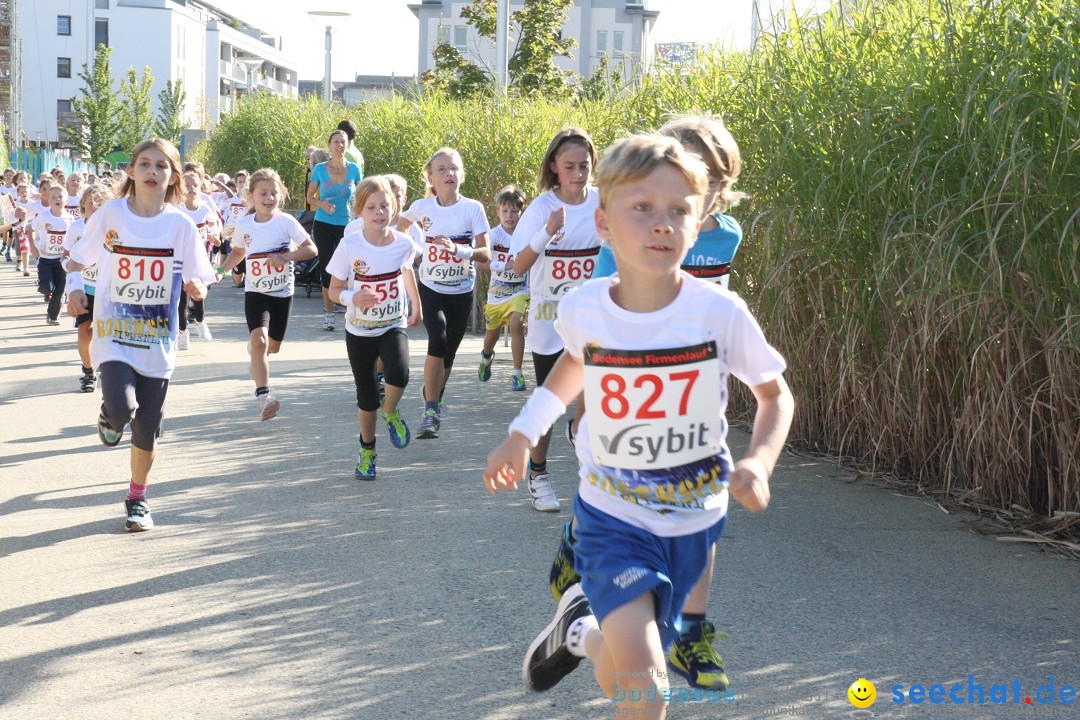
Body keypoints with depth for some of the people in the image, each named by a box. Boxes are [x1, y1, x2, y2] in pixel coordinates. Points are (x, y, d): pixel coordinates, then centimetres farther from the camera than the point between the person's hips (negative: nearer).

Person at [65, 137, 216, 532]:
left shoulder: (180, 224, -2)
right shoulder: (110, 214, -3)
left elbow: (196, 284, 1)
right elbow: (76, 258, 6)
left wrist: (197, 288, -22)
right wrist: (75, 287, -14)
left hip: (157, 339, 1)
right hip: (114, 333, -1)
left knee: (147, 428, 7)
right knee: (122, 407, -24)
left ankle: (137, 499, 30)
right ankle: (110, 417, 14)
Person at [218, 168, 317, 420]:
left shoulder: (285, 221, -11)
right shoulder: (244, 224, -3)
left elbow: (311, 249, -11)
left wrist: (286, 257, -25)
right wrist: (222, 270, 2)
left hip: (282, 292, 0)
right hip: (255, 292, 0)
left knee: (272, 346, 14)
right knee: (259, 340, -22)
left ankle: (255, 346, 53)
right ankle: (263, 396, -27)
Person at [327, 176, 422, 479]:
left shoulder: (403, 243, -9)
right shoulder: (349, 246, -16)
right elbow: (334, 289, -8)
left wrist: (416, 306, 24)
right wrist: (353, 298, -29)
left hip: (394, 326, 1)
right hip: (359, 331, -1)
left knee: (399, 375, -28)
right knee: (367, 399, 7)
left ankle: (391, 413, 6)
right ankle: (367, 451, 33)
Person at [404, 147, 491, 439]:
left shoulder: (473, 208, -10)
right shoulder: (422, 207, -5)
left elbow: (485, 254, -14)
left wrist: (458, 250, -30)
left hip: (461, 291, 1)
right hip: (430, 287, -1)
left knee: (449, 351, 9)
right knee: (438, 341, -23)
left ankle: (433, 394, 37)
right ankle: (431, 408, -15)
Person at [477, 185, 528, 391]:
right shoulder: (494, 234, -12)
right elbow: (479, 262, -22)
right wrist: (505, 266, -34)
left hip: (519, 290, -1)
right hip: (497, 291, 1)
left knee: (516, 323, -24)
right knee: (492, 331, 14)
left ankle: (517, 373, -13)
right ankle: (486, 356, 51)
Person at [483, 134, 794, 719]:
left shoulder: (720, 312, -18)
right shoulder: (583, 309, -13)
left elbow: (775, 394, -2)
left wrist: (758, 462, -19)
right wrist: (521, 434, 10)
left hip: (693, 521, 1)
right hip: (613, 517, -1)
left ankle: (582, 630, 46)